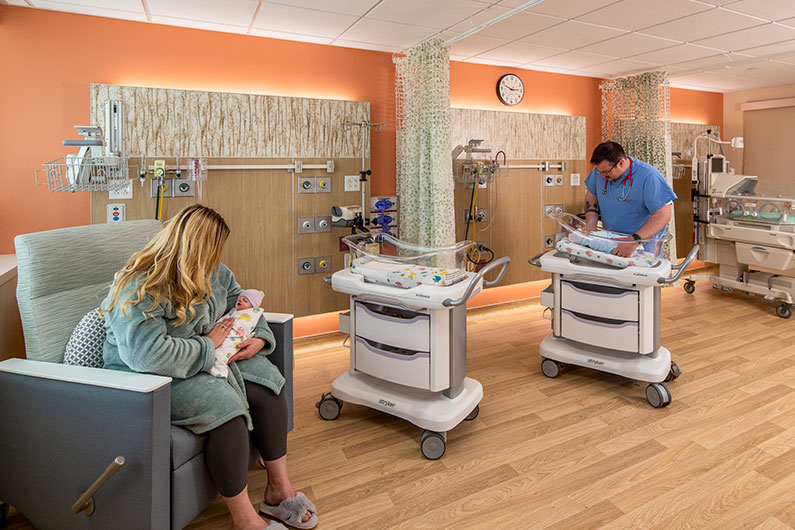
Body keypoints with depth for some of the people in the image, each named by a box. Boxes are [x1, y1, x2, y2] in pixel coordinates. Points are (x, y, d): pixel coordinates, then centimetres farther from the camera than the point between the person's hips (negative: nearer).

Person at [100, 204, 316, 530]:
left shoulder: (212, 272, 2)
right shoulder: (140, 291, -24)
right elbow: (148, 354, -35)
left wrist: (259, 338, -3)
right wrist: (209, 345, -24)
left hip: (211, 357, 8)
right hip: (151, 380, -8)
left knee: (267, 382, -13)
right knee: (222, 403, -32)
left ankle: (279, 489, -1)